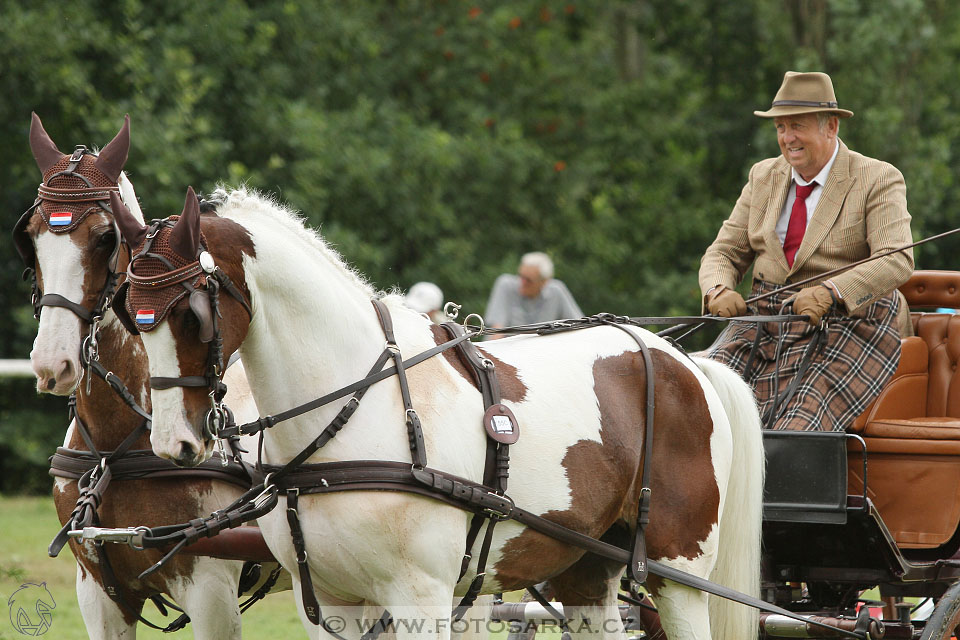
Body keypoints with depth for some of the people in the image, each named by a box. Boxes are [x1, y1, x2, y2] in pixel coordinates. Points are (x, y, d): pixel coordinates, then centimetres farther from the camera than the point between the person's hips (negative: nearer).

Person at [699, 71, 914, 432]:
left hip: (845, 324, -5)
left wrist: (830, 292, -33)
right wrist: (719, 290, -13)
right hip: (763, 319, 5)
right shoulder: (764, 177, 15)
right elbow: (724, 253, 13)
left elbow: (897, 260, -16)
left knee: (797, 429, -29)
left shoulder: (877, 181, -2)